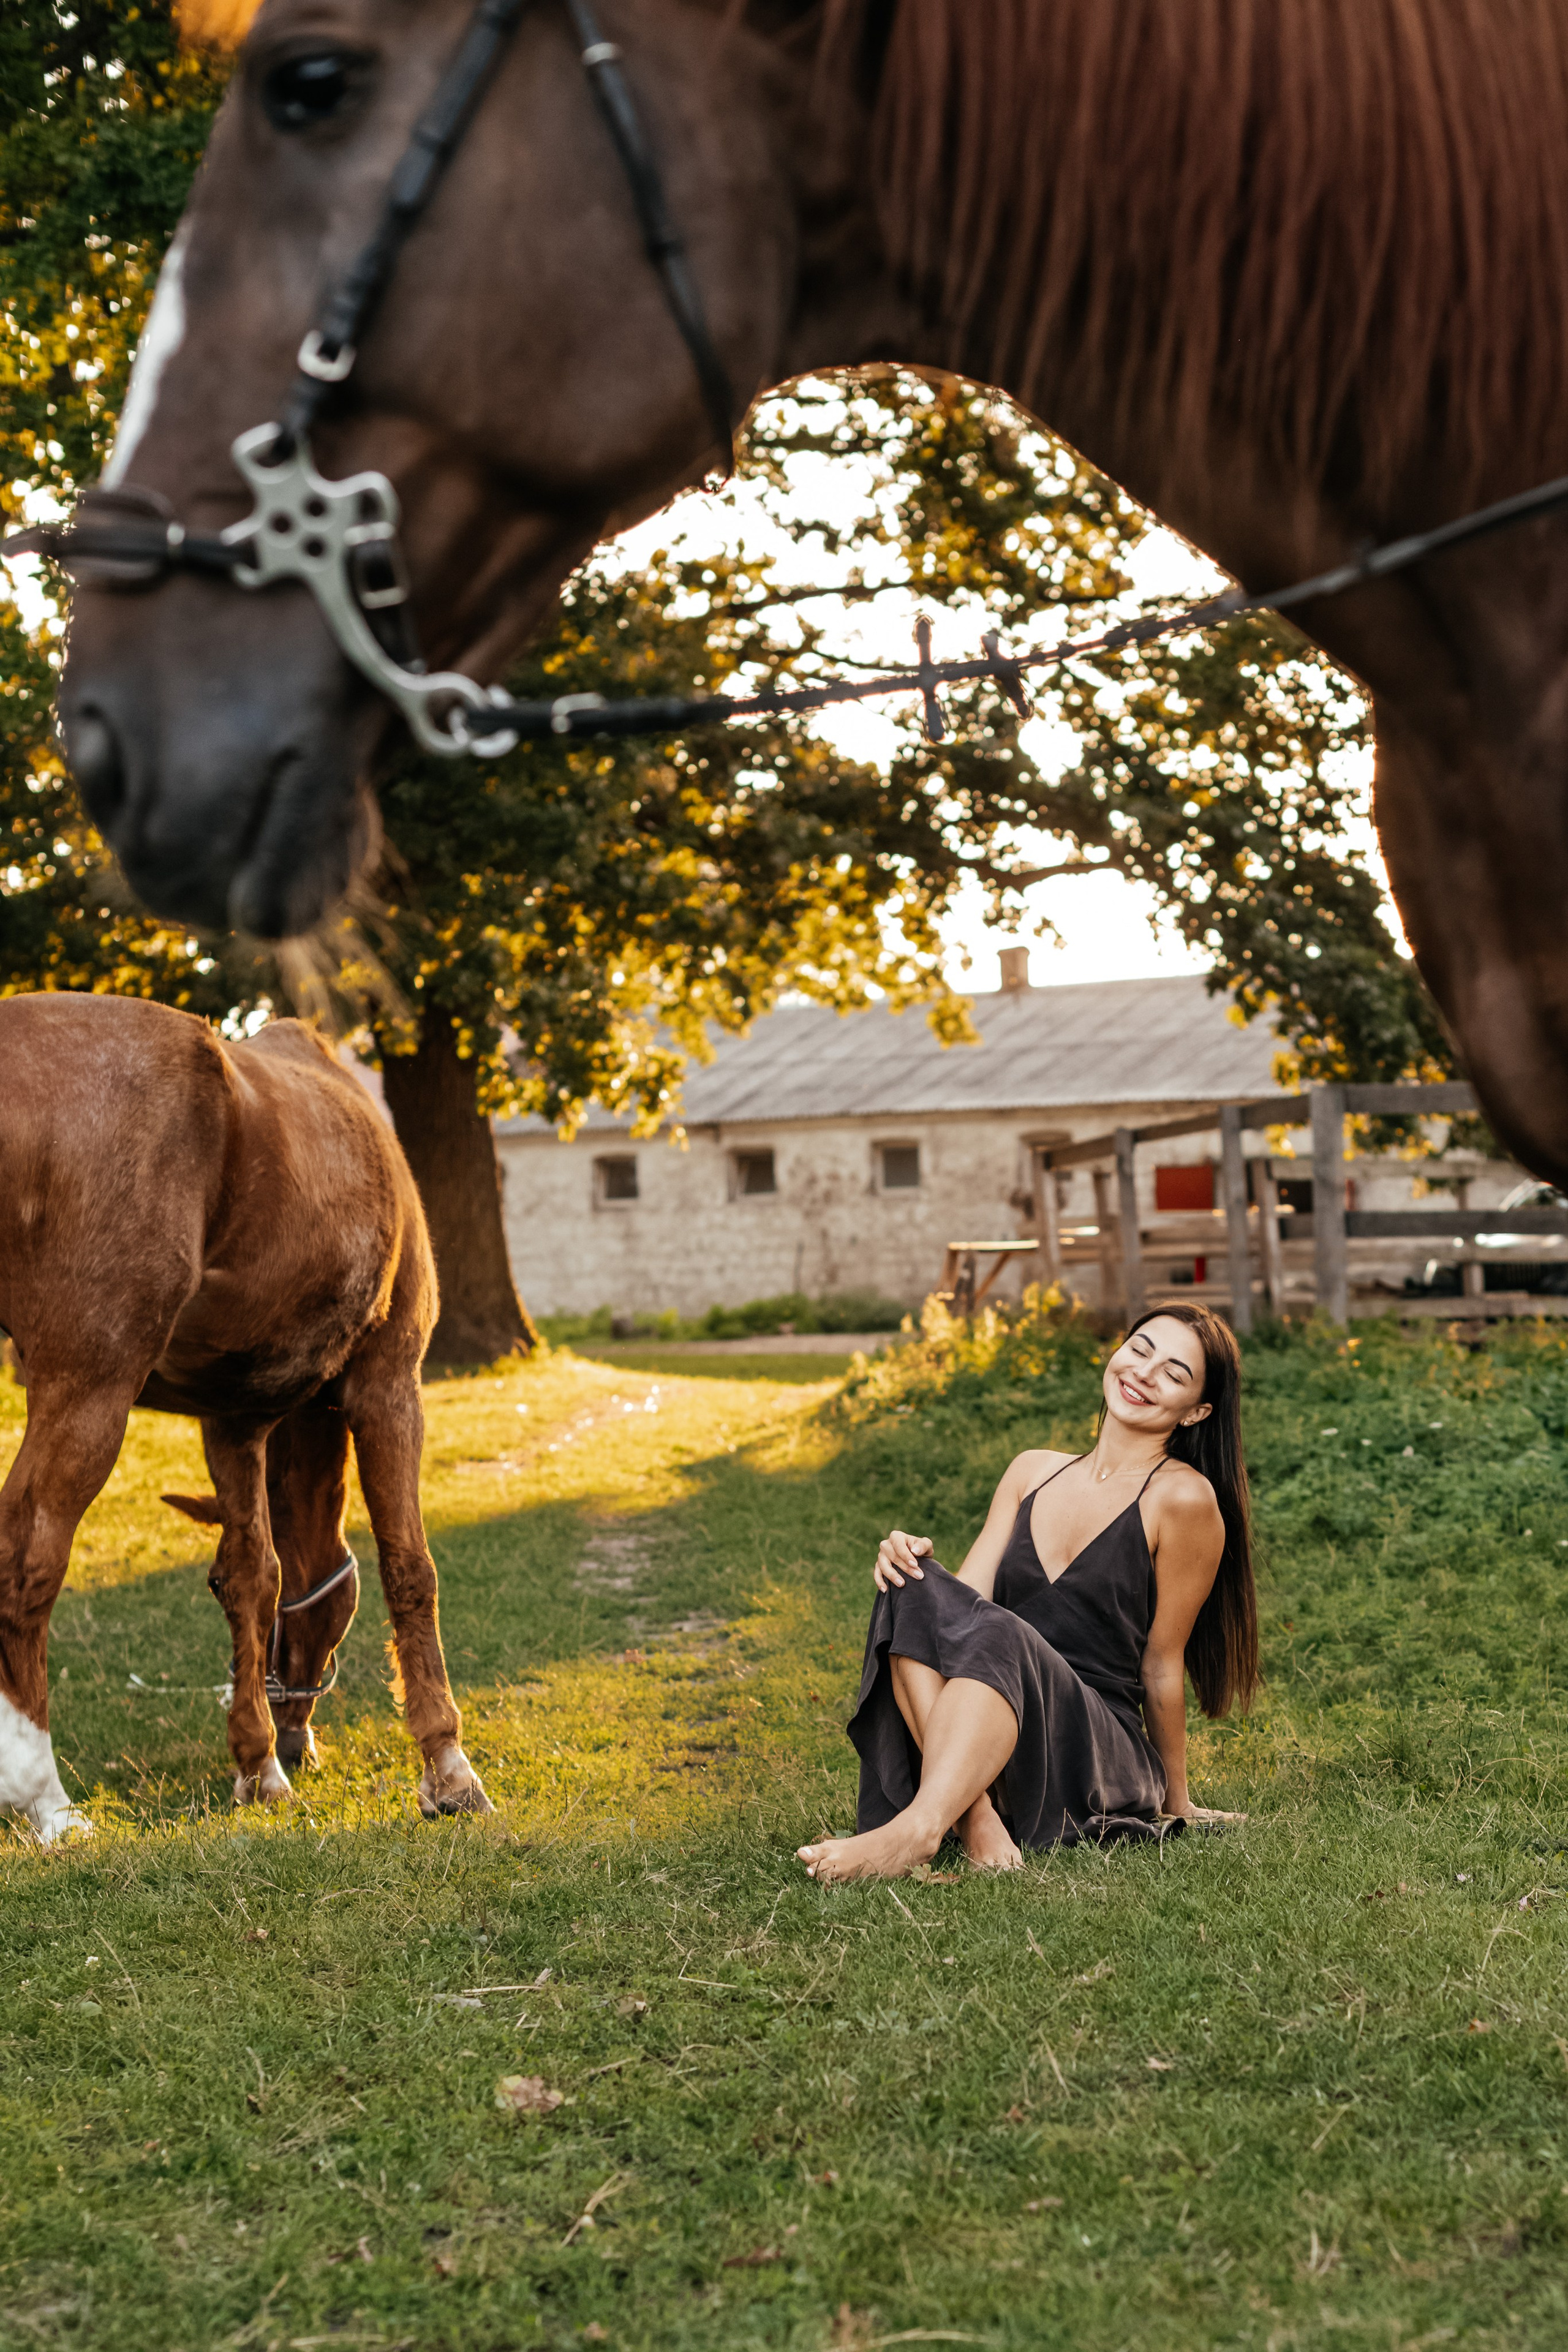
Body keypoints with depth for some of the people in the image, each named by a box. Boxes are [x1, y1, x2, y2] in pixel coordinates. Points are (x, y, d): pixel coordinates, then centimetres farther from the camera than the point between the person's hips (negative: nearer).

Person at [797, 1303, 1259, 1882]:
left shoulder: (1182, 1497, -3)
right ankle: (975, 1815, -37)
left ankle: (915, 1831, -53)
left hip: (1107, 1758, -5)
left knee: (999, 1634, -33)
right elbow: (966, 1599, 9)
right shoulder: (1032, 1471, 15)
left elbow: (1161, 1665, 3)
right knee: (919, 1588, -21)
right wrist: (911, 1559, -12)